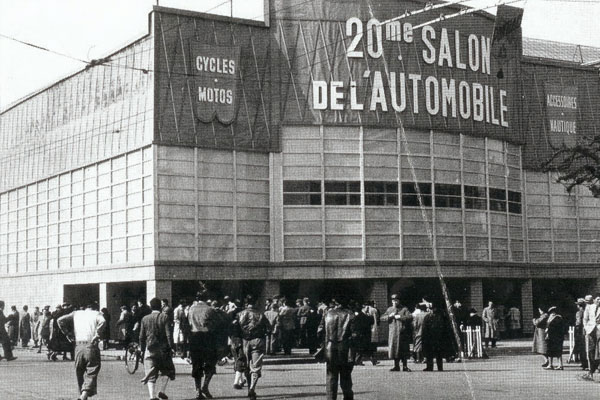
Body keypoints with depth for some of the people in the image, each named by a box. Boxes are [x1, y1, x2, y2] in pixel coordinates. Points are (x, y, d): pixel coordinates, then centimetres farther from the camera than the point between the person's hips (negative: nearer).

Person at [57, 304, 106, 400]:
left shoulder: (76, 313, 17)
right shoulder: (96, 313, 8)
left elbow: (60, 320, 7)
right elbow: (102, 322, -14)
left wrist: (67, 333, 10)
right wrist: (97, 336, -9)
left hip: (78, 346, 3)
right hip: (91, 346, -3)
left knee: (79, 373, 19)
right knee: (91, 374, -2)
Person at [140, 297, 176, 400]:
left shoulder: (145, 319, 4)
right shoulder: (164, 317, -5)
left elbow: (142, 336, 8)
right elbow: (169, 334, -8)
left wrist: (142, 349, 16)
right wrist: (171, 347, -3)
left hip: (149, 349, 2)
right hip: (163, 348, -2)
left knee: (151, 375, 2)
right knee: (167, 370, 16)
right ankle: (162, 391, 3)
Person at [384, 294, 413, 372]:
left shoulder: (404, 309, 3)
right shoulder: (389, 309, 16)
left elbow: (410, 317, -10)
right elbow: (383, 318, 10)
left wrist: (400, 317, -17)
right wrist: (390, 316, -7)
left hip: (403, 333, -3)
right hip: (393, 332, 3)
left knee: (404, 350, -2)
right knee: (393, 348, 2)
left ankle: (405, 366, 4)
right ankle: (396, 366, 12)